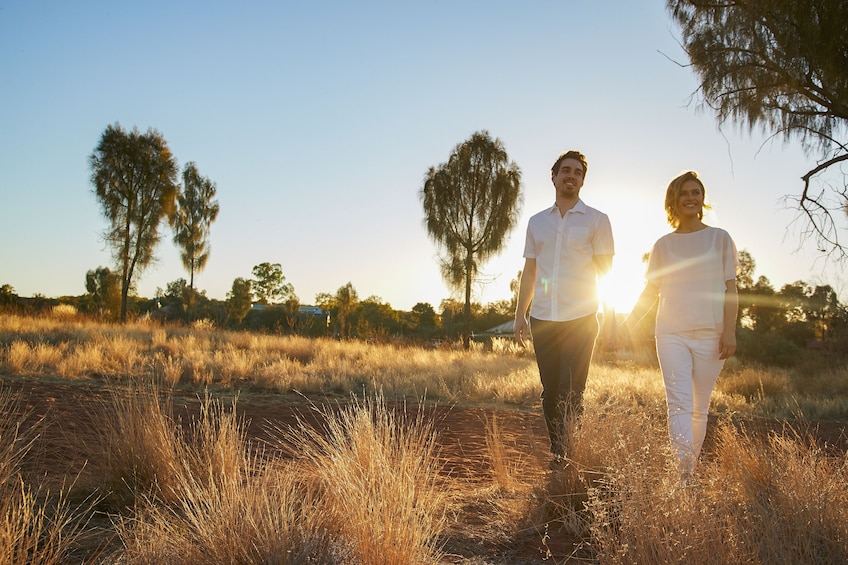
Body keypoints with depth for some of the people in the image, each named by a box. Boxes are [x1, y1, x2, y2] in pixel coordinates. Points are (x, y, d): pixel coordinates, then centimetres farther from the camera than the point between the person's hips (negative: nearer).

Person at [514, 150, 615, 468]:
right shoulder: (537, 222, 15)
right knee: (550, 391, 7)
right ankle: (557, 454, 18)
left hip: (580, 319, -3)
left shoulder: (596, 220, 4)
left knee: (572, 393, -7)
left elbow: (605, 269, 5)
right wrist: (520, 314, 10)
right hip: (542, 318, 4)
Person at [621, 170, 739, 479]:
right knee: (679, 403, -12)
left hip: (710, 335, 0)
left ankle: (691, 464, 18)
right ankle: (685, 476, -19)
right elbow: (651, 291, 13)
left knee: (699, 408, 6)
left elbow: (730, 289, 3)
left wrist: (729, 331, -6)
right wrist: (629, 323, 3)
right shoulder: (664, 245, 10)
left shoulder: (720, 238, 7)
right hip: (671, 334, 0)